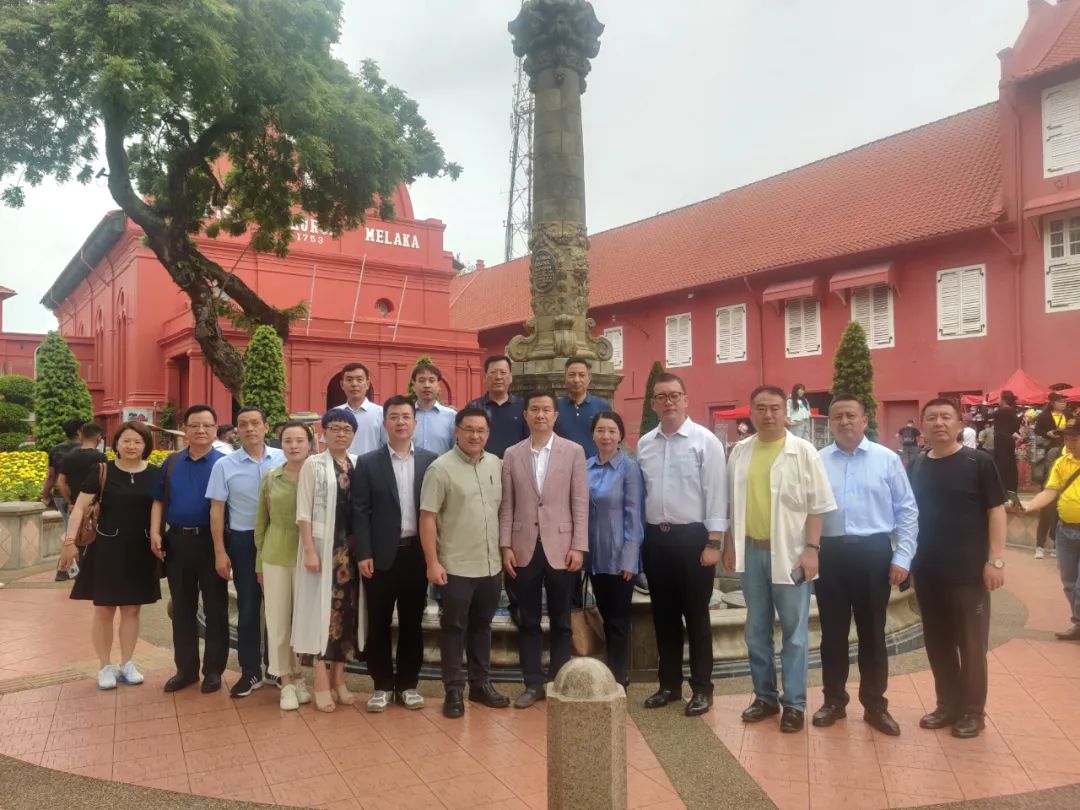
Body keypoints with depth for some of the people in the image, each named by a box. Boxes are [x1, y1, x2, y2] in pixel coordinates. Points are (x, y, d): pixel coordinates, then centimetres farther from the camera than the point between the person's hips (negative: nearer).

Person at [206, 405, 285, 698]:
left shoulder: (283, 459, -4)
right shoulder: (224, 465, -3)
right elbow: (216, 510, -1)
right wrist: (220, 552, -3)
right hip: (243, 540, 0)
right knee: (248, 607, 9)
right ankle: (250, 672, 22)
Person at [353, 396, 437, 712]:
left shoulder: (431, 461, 5)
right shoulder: (367, 463, 1)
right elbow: (360, 512, -3)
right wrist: (363, 554, -10)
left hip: (417, 553, 1)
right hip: (381, 555, -1)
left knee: (412, 622, 10)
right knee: (379, 623, 7)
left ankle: (408, 684, 22)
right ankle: (382, 685, 20)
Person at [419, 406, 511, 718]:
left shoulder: (496, 464, 6)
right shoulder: (441, 468, -10)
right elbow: (427, 518, -11)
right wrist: (432, 563, -15)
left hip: (491, 565, 5)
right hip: (455, 567, -5)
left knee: (481, 626, 16)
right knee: (454, 628, 6)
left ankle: (481, 684, 28)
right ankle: (454, 690, 17)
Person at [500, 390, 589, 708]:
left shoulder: (573, 451, 1)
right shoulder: (512, 454, 6)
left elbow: (580, 503, -2)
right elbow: (506, 505, 5)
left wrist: (578, 547, -7)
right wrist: (505, 546, -2)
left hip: (560, 548, -1)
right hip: (524, 549, 2)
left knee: (560, 622, 8)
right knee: (528, 621, 9)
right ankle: (533, 683, 20)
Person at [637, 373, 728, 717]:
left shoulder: (705, 440, -6)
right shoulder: (644, 444, 8)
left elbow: (716, 494, -9)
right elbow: (639, 494, 11)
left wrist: (713, 543, -12)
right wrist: (638, 538, 9)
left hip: (691, 537, -4)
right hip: (655, 537, 5)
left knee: (696, 616, 5)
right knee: (663, 615, 13)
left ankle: (701, 688, 18)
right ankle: (669, 684, 27)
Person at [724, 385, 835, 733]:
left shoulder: (803, 451, -6)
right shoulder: (740, 452, 6)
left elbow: (818, 505, -7)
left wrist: (811, 548, -12)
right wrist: (730, 544, 9)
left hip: (789, 551, -4)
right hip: (751, 550, 4)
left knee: (794, 630, 4)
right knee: (756, 629, 12)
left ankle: (794, 703, 15)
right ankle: (765, 695, 26)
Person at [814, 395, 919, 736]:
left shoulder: (887, 459, 0)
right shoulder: (817, 461, 4)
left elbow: (907, 511, 1)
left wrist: (902, 557, -4)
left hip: (873, 553, -1)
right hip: (830, 554, 1)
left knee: (872, 633, 10)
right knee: (833, 632, 11)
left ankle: (875, 705, 25)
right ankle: (834, 700, 27)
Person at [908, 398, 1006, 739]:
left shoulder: (979, 462, -6)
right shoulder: (915, 468, 7)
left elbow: (996, 510, -7)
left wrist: (996, 559, -12)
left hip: (969, 571, -4)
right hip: (927, 572, 5)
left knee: (971, 644, 5)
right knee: (937, 644, 12)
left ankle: (972, 711, 19)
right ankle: (948, 705, 27)